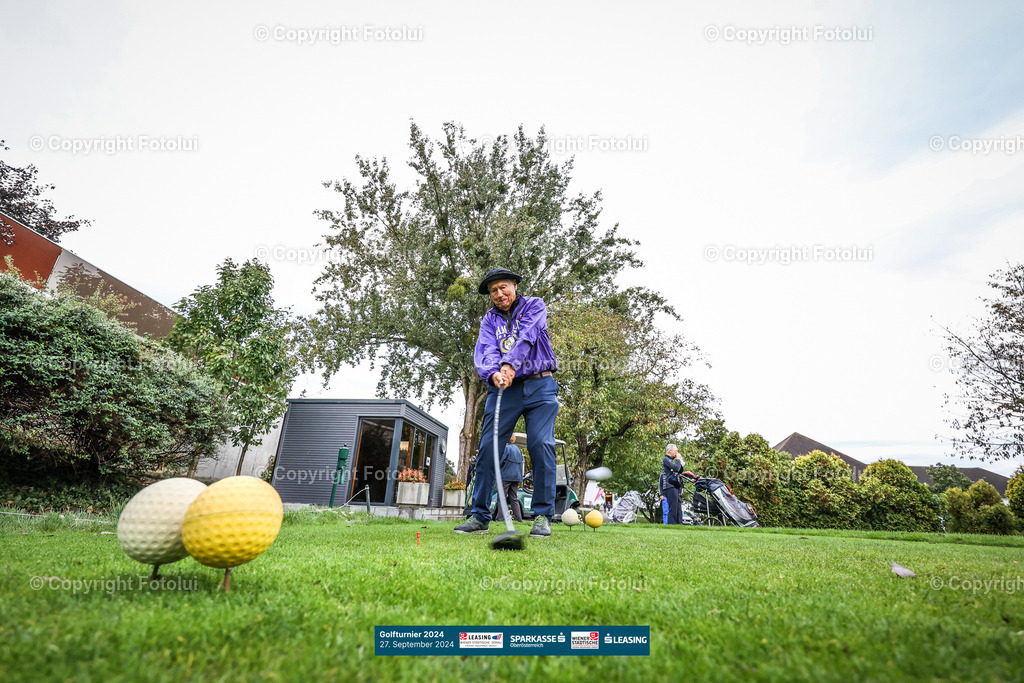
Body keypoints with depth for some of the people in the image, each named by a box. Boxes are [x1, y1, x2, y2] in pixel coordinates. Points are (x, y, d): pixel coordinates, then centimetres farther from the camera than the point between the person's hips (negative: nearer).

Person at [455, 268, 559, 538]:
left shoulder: (534, 305, 8)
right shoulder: (490, 319, 14)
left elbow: (526, 336, -12)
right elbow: (486, 350, -5)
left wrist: (511, 365, -28)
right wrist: (494, 372, -27)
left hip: (539, 385, -2)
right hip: (503, 388, 3)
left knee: (541, 445, -11)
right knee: (487, 446, -5)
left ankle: (543, 516, -1)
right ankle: (479, 516, 5)